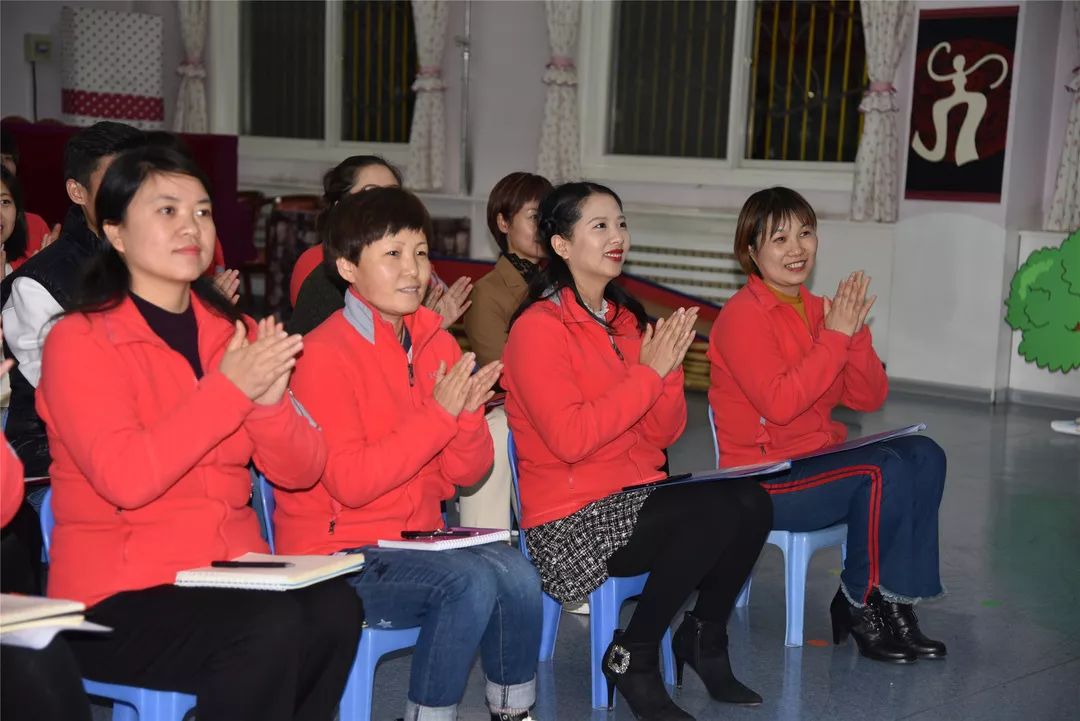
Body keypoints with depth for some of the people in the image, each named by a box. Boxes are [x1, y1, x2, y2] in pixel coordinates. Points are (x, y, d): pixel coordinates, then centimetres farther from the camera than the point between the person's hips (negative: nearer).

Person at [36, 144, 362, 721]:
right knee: (269, 628, -30)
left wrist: (270, 401, -16)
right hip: (117, 597, -5)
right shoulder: (79, 341, -6)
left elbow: (301, 471, 4)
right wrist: (228, 389, -21)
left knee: (334, 608, -24)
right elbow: (125, 478, -21)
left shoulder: (234, 332, 10)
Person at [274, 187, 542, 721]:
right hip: (338, 554, -6)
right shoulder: (325, 354, -14)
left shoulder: (437, 345, 7)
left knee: (517, 575, -18)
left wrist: (467, 414, -14)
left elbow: (467, 472, 7)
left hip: (417, 537, 6)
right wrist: (438, 413, -24)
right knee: (470, 583, -26)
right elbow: (349, 482, -21)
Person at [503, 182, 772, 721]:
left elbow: (663, 435, 9)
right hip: (569, 519, -7)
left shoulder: (626, 319, 12)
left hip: (637, 496, 7)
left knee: (751, 502, -18)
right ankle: (633, 659, -7)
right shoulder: (538, 328, -11)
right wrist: (647, 373, -19)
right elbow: (570, 439, -22)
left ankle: (704, 637, 8)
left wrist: (670, 369, -9)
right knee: (717, 512, -26)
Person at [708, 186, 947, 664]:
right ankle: (860, 604, -6)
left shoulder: (819, 310, 10)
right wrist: (835, 337, -21)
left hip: (816, 459, 8)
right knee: (882, 471, -25)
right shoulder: (743, 316, -13)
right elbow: (780, 404, -25)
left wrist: (856, 333, -10)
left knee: (923, 456, -11)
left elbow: (869, 398, 6)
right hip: (761, 481, -8)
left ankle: (896, 602, -7)